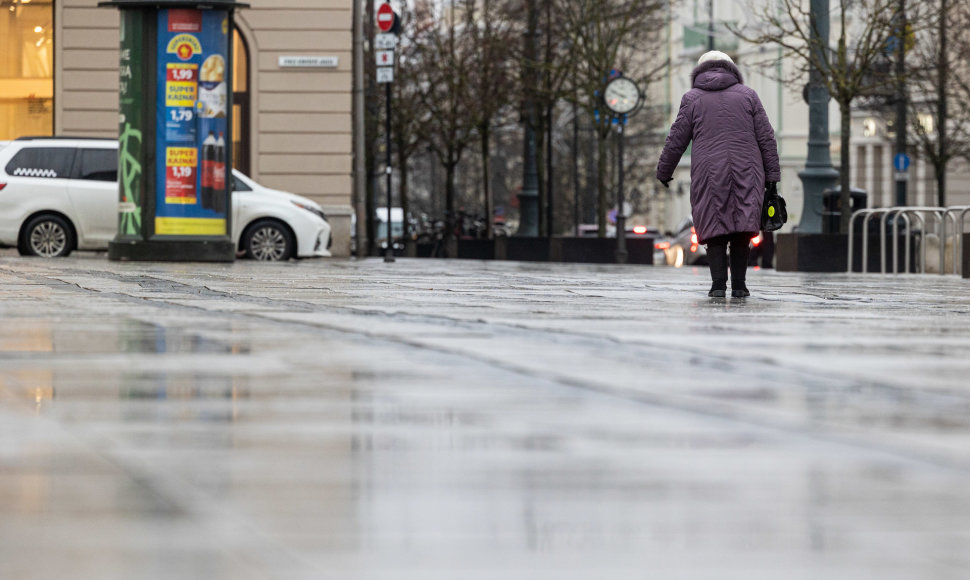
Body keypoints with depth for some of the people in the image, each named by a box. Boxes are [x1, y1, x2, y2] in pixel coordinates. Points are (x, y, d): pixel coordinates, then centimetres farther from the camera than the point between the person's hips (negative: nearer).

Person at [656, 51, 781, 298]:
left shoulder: (692, 99, 8)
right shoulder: (747, 95, 12)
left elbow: (676, 140, 7)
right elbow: (766, 138, 7)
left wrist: (664, 172, 19)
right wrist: (772, 175, 9)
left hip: (709, 173, -1)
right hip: (746, 172, 1)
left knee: (714, 228, 1)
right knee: (741, 227, 5)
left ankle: (718, 282, -11)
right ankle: (738, 284, 1)